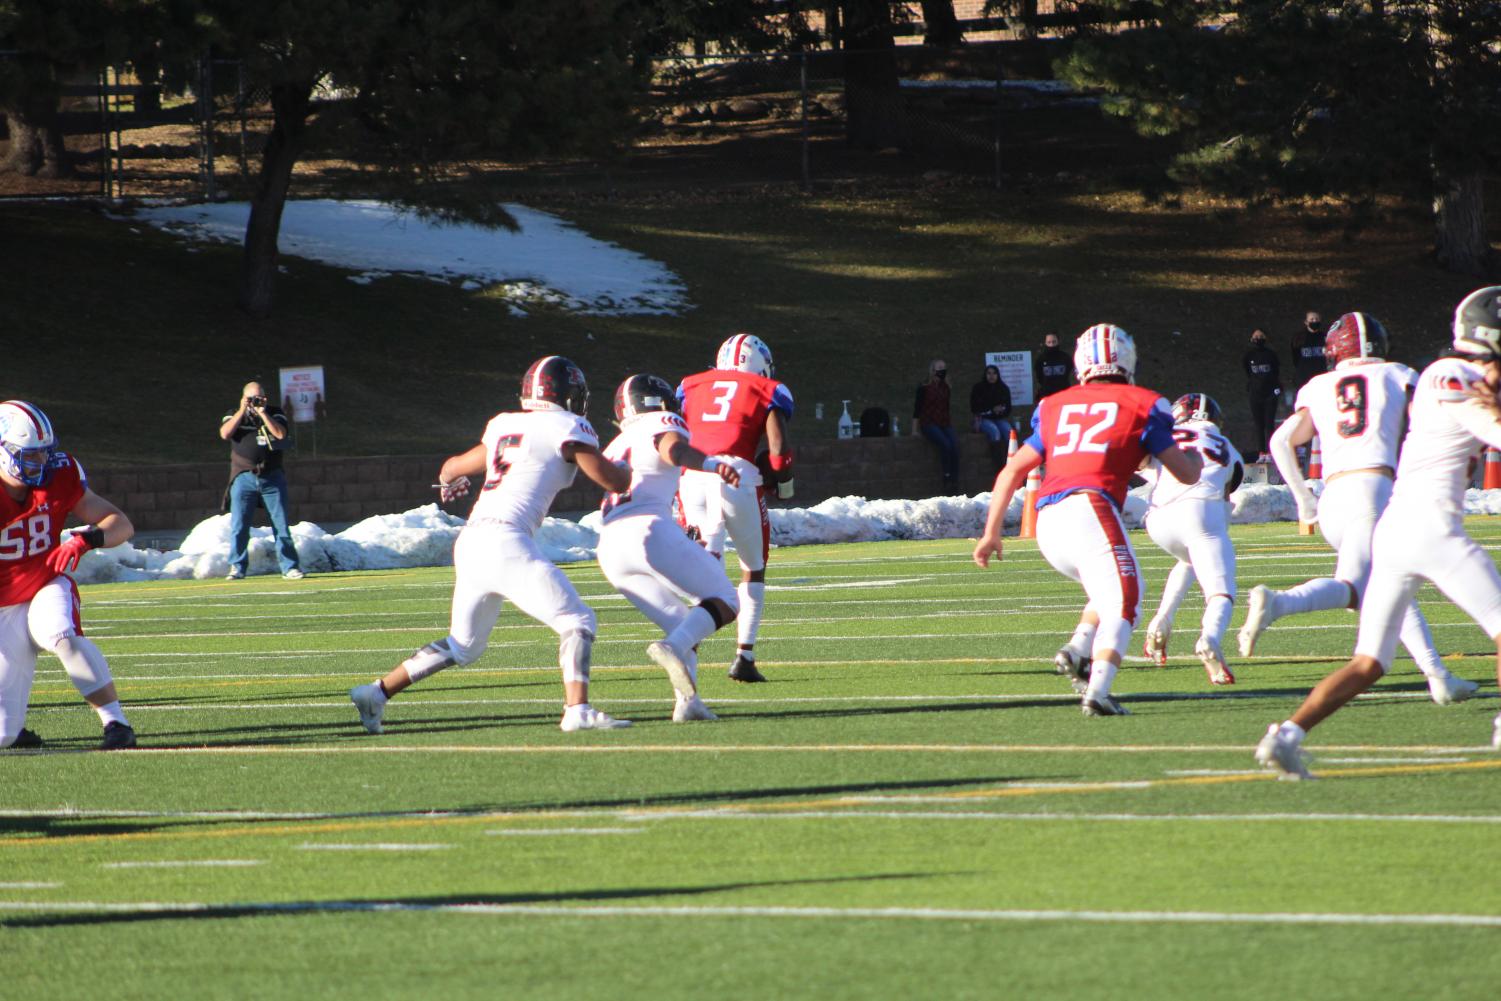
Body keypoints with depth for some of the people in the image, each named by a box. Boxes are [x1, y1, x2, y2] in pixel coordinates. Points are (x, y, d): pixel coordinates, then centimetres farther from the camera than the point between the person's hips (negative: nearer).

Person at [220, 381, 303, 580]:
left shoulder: (274, 413, 8)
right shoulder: (234, 415, 9)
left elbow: (280, 434, -9)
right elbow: (225, 433, -9)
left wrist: (262, 413, -11)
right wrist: (242, 411, -10)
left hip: (272, 476, 0)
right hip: (244, 477, 0)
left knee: (281, 524, 0)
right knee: (238, 526, -3)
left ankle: (289, 566, 4)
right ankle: (237, 567, 5)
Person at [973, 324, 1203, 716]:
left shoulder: (1055, 407, 23)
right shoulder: (1141, 405, 12)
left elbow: (1013, 471, 21)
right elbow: (1186, 474, 15)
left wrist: (991, 533, 24)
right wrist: (1196, 459, 38)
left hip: (1047, 523, 5)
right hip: (1089, 509, -5)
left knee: (1110, 591, 25)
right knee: (1121, 604, -6)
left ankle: (1078, 650, 2)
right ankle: (1098, 690, -27)